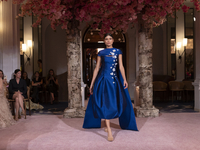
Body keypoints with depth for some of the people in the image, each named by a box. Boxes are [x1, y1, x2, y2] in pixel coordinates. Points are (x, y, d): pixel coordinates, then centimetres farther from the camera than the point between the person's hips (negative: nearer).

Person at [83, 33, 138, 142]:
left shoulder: (118, 51, 10)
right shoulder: (101, 53, 8)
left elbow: (121, 66, 1)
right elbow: (97, 68, 7)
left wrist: (124, 79, -12)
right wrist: (92, 84, 5)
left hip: (115, 80, 2)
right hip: (103, 79, -2)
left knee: (113, 102, 5)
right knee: (105, 103, -9)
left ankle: (107, 125, 27)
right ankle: (109, 131, -9)